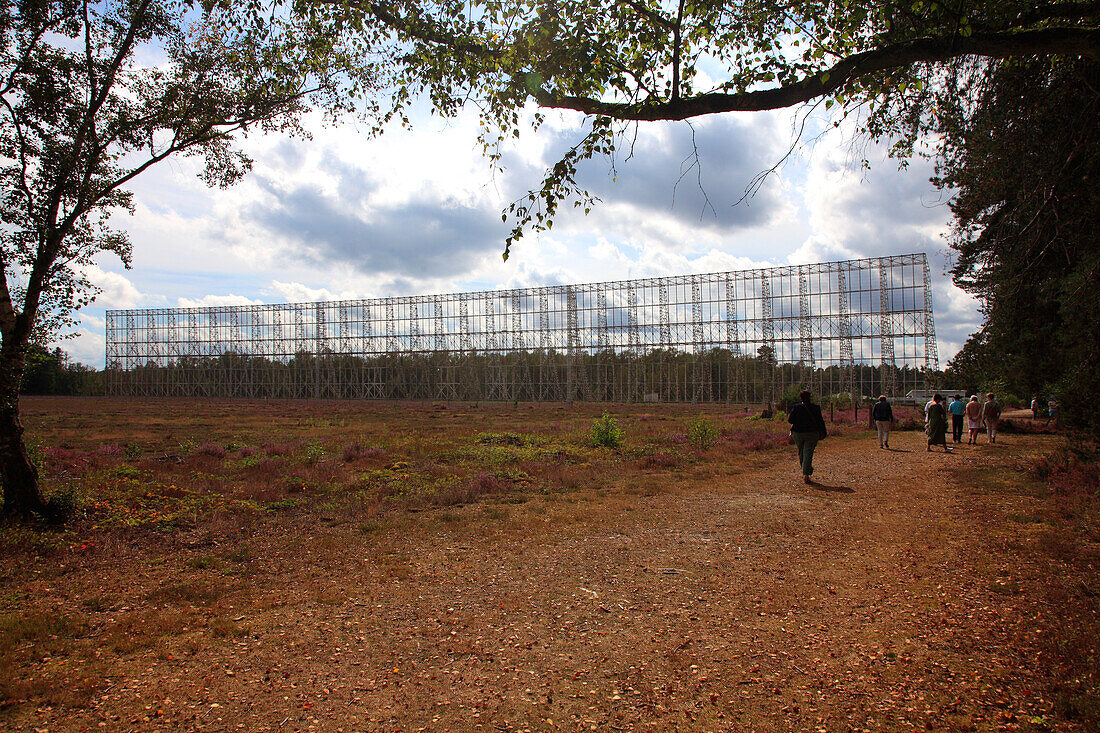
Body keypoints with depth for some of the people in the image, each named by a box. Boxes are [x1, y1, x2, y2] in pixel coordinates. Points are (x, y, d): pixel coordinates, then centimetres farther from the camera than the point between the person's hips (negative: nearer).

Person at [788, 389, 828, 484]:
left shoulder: (796, 407, -6)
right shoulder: (815, 408, -6)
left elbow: (790, 420, -8)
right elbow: (820, 422, -2)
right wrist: (823, 433, 11)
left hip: (798, 434, 2)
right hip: (811, 434, -2)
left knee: (801, 453, 18)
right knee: (808, 454, -1)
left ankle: (805, 472, 27)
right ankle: (806, 475, -9)